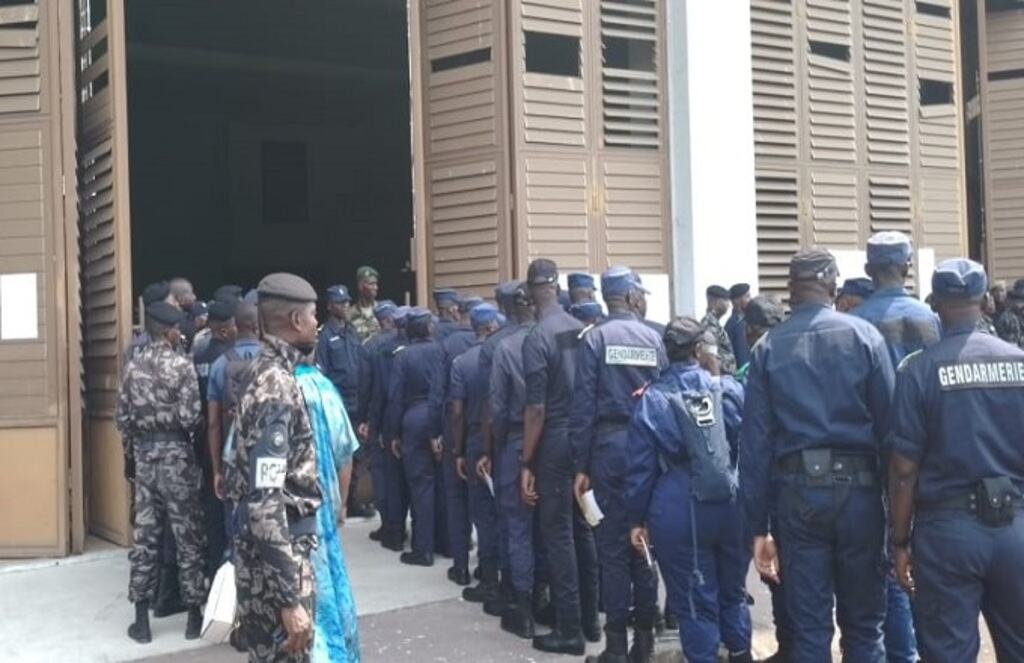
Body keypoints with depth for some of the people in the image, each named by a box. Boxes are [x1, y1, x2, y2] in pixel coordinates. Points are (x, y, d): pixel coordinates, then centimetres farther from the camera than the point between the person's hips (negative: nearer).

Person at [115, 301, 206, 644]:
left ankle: (141, 619, 13)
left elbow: (122, 419, 6)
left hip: (144, 455, 5)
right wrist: (179, 428, 6)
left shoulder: (132, 367, 5)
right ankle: (194, 615, 11)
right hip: (176, 455, -4)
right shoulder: (182, 365, -10)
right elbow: (190, 417, -16)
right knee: (187, 537, 5)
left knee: (144, 536, 9)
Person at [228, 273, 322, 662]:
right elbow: (265, 501, -27)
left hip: (280, 545, 10)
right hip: (276, 551, -10)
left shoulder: (268, 371, 9)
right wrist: (289, 599, -28)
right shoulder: (277, 386, -21)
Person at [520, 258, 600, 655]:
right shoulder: (582, 329, 3)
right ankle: (590, 619, 25)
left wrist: (527, 464, -10)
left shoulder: (536, 338, -13)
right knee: (583, 530, 15)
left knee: (558, 535, 1)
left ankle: (569, 631, 7)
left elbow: (536, 409, -15)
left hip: (555, 443, -6)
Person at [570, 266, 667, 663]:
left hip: (610, 445, -2)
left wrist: (580, 465, -5)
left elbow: (583, 404, -8)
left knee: (612, 546, 3)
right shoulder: (653, 338, 4)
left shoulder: (595, 337, -4)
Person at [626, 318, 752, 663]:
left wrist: (636, 519, 3)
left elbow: (640, 466, -4)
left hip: (679, 512, -3)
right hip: (731, 505, 3)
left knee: (696, 601, 6)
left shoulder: (652, 400, -4)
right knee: (733, 591, 21)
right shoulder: (729, 390, 1)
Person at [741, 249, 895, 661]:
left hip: (796, 492, 1)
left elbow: (755, 440, -1)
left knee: (809, 628, 9)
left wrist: (757, 526, 3)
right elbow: (888, 422, -5)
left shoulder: (769, 346, 1)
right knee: (863, 623, 12)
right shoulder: (864, 335, -2)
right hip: (858, 487, -1)